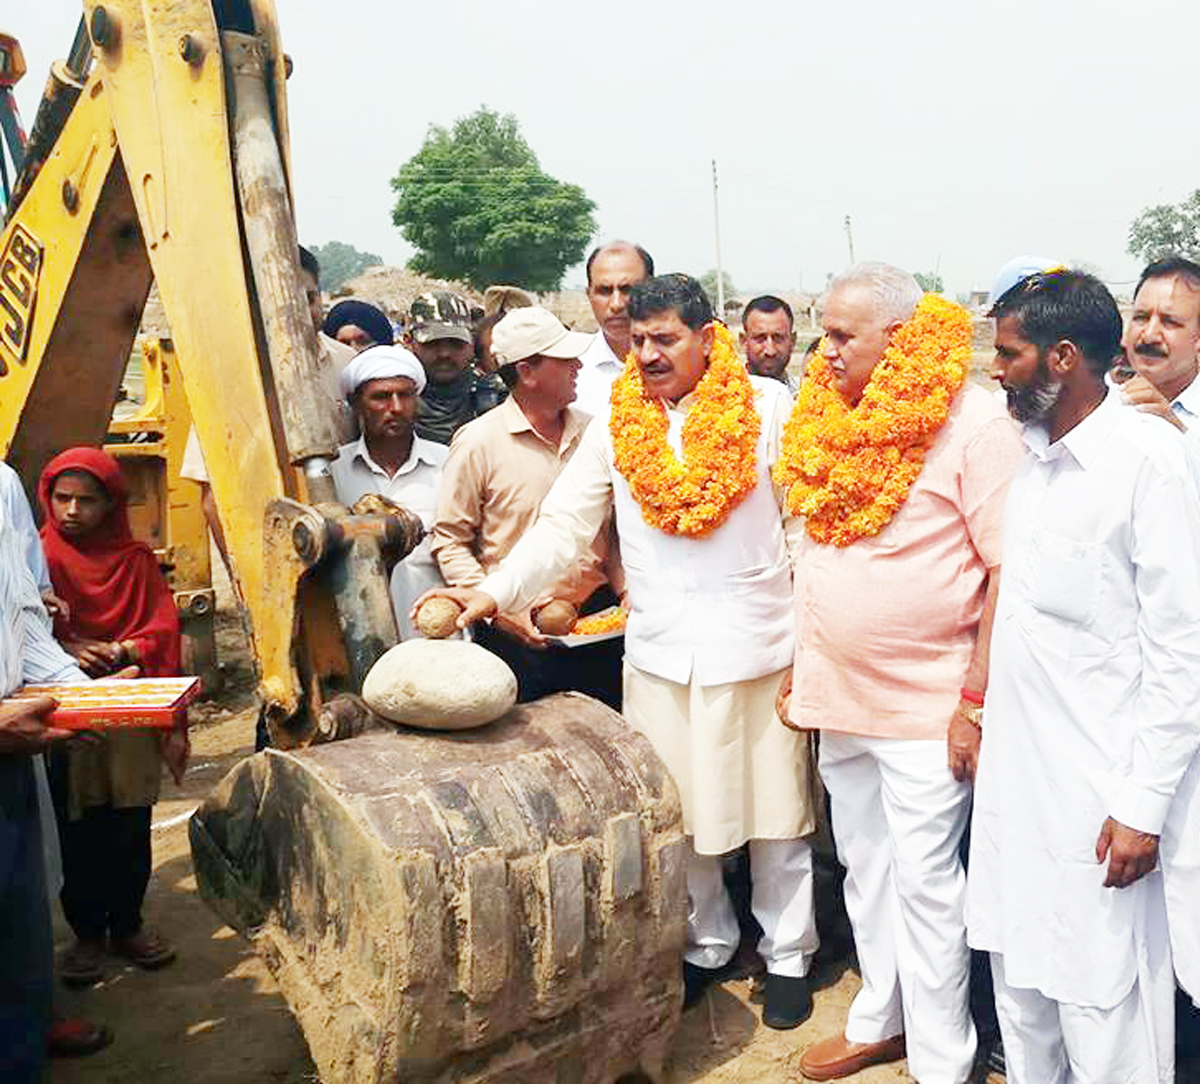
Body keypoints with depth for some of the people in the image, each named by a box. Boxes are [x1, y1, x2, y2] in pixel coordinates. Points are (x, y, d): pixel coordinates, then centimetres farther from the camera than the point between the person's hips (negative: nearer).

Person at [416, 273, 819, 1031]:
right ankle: (706, 944, 34)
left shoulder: (766, 406, -2)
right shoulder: (617, 421, 4)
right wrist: (495, 592, -12)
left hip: (758, 648, -2)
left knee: (774, 809, 9)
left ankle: (789, 955, 30)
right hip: (659, 654, 2)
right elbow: (564, 527, 0)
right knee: (676, 812, 11)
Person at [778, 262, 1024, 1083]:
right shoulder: (834, 416, 7)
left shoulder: (970, 422, -13)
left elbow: (1011, 568, -15)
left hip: (925, 705, -7)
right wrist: (802, 665, 14)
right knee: (864, 867, 18)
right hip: (840, 695, 7)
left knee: (923, 881, 2)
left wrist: (977, 697, -16)